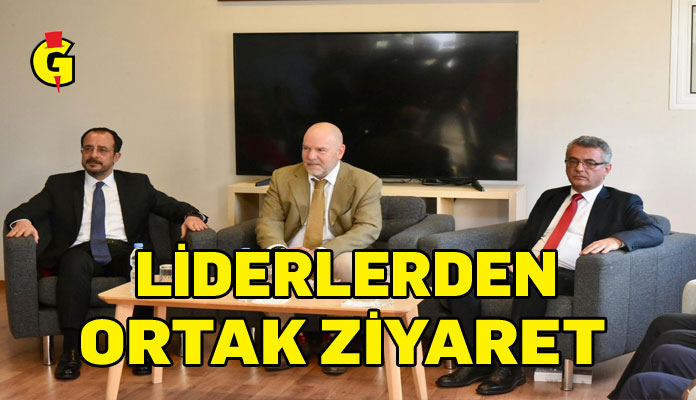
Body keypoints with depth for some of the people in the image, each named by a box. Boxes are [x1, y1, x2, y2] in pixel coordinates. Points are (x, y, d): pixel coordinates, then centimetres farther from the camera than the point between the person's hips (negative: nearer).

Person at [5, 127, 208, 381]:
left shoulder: (137, 184, 23)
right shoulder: (60, 184, 21)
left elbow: (172, 206, 15)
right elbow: (25, 210, 10)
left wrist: (191, 215, -9)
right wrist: (22, 221, -15)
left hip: (124, 252, 0)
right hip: (82, 252, 0)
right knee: (74, 263, -37)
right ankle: (71, 350, -34)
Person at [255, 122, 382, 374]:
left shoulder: (365, 183, -5)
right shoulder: (282, 178, 5)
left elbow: (368, 229, -15)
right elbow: (269, 221, 1)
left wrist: (320, 251, -29)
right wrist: (277, 248, -24)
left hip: (336, 258, -2)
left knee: (352, 264, -36)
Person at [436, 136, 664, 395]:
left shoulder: (622, 203, 12)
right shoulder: (550, 198, 27)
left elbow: (654, 232, -5)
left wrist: (616, 239, -26)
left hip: (568, 277, -5)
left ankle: (511, 367, -28)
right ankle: (479, 361, -15)